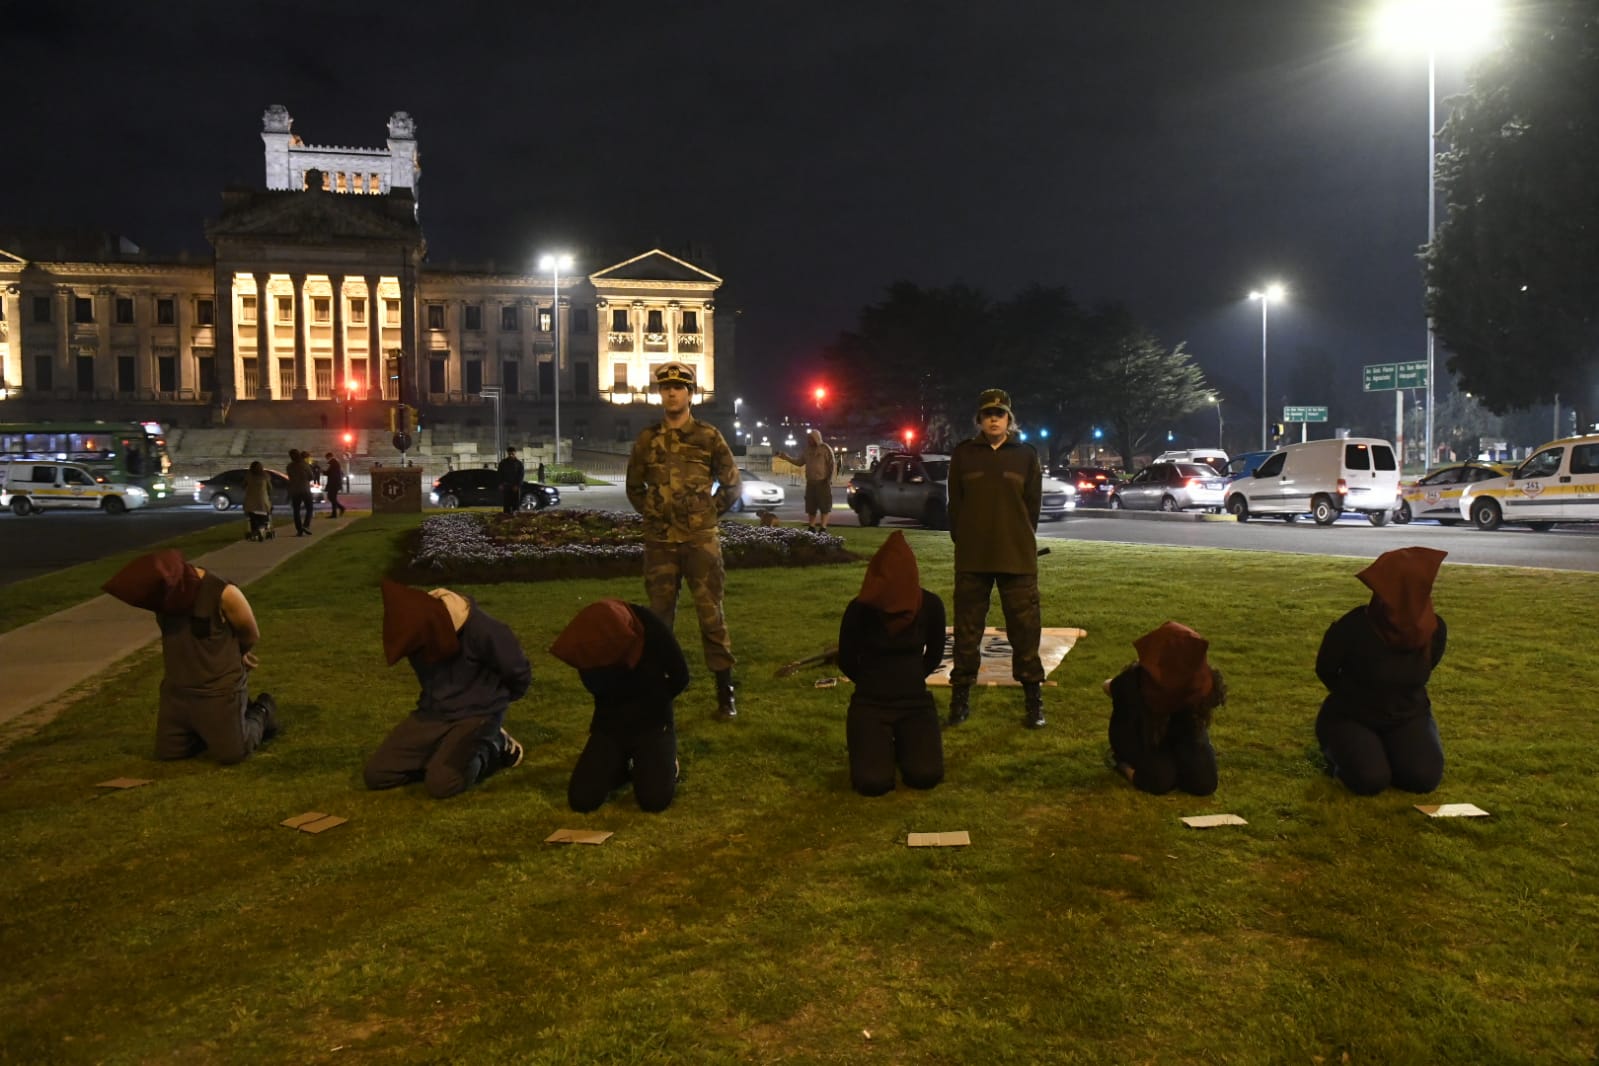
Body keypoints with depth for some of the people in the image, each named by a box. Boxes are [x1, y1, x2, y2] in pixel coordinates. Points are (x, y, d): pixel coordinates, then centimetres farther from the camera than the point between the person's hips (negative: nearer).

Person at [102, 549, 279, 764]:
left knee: (231, 755, 0)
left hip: (219, 690, -6)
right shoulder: (166, 594, -8)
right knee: (167, 753, 9)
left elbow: (251, 636, -7)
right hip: (177, 691, 6)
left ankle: (261, 713, 26)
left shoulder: (224, 594, -26)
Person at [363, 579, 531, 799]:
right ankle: (444, 753, 11)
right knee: (376, 774, -8)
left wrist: (493, 699, 12)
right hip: (433, 712, 6)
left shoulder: (482, 629, -27)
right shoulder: (421, 626, -10)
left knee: (441, 783, -28)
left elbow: (519, 672, -7)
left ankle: (492, 748, 0)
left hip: (477, 714, -5)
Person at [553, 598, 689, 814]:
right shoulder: (587, 644, -17)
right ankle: (623, 764, 16)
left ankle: (666, 760, 11)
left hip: (652, 723, -3)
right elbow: (596, 687, 1)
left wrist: (648, 705, 1)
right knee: (581, 800, -12)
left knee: (655, 800, -22)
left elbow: (680, 677, -8)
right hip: (610, 726, 3)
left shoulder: (652, 633, -24)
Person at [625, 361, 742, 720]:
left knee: (711, 614, -2)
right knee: (659, 614, 9)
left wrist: (708, 513, 2)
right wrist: (653, 514, 9)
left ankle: (725, 692, 5)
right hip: (659, 542, 3)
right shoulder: (647, 440, 6)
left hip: (701, 540, -3)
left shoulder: (709, 436, -1)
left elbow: (731, 484, 6)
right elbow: (634, 487, 18)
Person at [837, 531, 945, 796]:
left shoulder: (930, 605, -11)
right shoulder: (860, 609, -17)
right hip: (870, 703, -1)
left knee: (926, 776, -19)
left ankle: (905, 742, 16)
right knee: (873, 783, -21)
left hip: (916, 701, 2)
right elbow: (846, 661, 1)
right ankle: (880, 744, 14)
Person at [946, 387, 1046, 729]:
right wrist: (963, 542, 2)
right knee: (967, 630, 7)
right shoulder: (963, 454, 5)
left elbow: (1033, 505, 6)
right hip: (971, 559, 1)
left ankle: (1033, 698, 10)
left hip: (1017, 559, 0)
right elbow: (955, 503, 6)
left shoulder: (1026, 456, 5)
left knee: (1025, 629, 1)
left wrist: (1021, 544, 3)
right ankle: (960, 697, 16)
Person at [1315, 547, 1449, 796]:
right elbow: (1325, 670, -7)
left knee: (1425, 778, -19)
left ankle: (1388, 750, 13)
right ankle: (1339, 749, 7)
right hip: (1351, 718, -4)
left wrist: (1401, 701, 5)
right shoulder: (1353, 628, -26)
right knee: (1370, 781, -26)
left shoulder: (1435, 630, -13)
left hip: (1408, 716, 4)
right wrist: (1358, 699, 1)